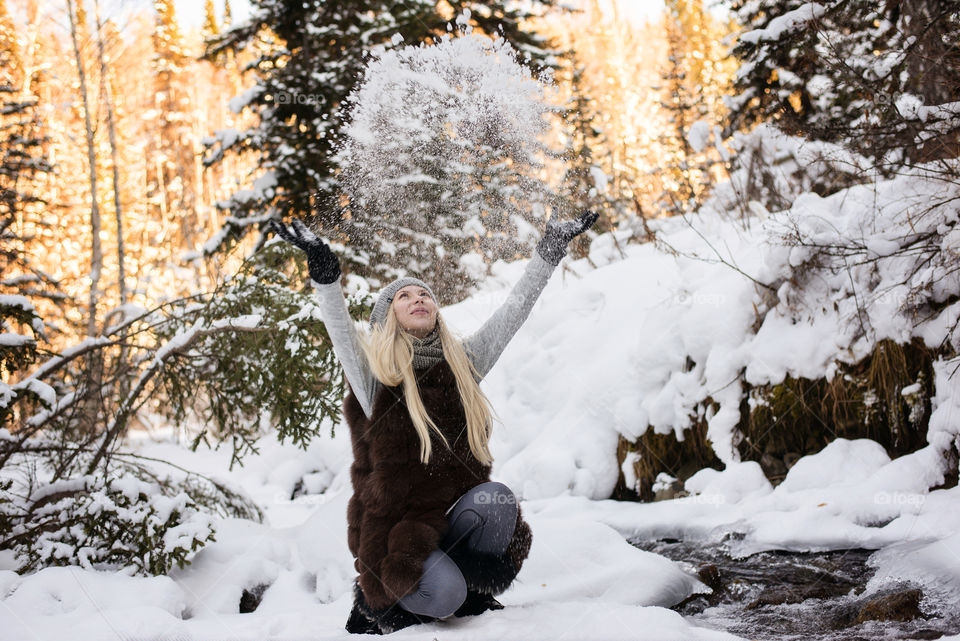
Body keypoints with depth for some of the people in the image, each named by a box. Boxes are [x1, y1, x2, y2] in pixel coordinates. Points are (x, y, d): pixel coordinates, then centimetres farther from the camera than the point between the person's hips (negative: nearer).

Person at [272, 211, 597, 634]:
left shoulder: (463, 363, 7)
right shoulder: (374, 374, -4)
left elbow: (516, 308, 7)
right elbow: (340, 329, -22)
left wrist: (551, 248, 3)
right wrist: (323, 271, -38)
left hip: (455, 514, 4)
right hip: (393, 525, -4)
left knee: (496, 498, -28)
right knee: (443, 592, -30)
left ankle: (472, 597, -3)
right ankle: (376, 600, 5)